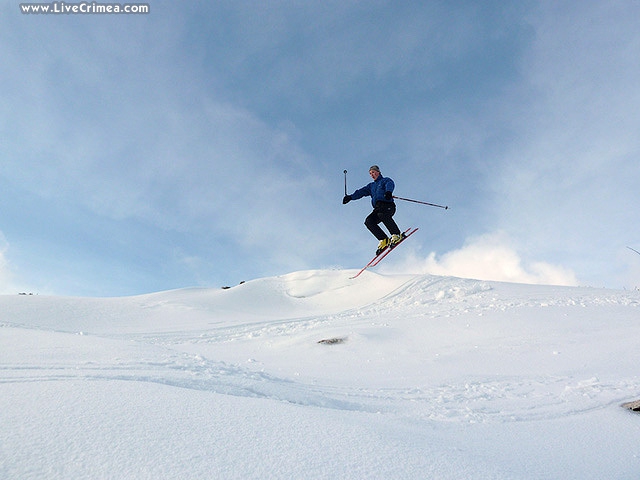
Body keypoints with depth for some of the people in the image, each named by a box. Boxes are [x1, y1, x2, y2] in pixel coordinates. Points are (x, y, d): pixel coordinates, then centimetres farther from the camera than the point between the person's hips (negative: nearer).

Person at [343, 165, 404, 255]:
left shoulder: (386, 180, 16)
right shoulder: (371, 186, 34)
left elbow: (390, 185, -8)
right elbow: (361, 192, 21)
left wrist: (388, 192, -32)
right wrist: (351, 197, 4)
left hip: (388, 205, -6)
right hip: (378, 208, 6)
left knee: (382, 214, -38)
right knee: (368, 221, -20)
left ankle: (396, 234, -29)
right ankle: (384, 240, -19)